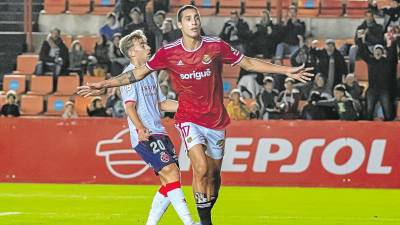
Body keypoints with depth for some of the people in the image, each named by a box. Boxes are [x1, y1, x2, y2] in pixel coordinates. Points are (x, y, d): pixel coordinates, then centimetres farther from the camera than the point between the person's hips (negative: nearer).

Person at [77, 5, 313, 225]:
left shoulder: (216, 46, -5)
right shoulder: (168, 52, -6)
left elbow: (249, 63, 4)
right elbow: (139, 73, 4)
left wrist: (287, 71, 2)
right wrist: (104, 85, 1)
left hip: (216, 119, 2)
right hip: (189, 118, -2)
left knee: (214, 175, 8)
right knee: (201, 168, -21)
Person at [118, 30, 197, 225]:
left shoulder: (151, 73, 21)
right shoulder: (130, 74, -6)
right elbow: (130, 106, -15)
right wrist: (140, 129, -28)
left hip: (159, 133, 9)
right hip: (144, 136, -9)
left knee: (169, 182, 5)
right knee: (172, 172, -20)